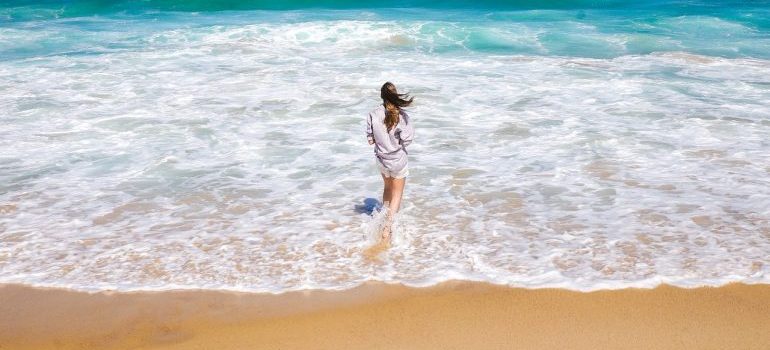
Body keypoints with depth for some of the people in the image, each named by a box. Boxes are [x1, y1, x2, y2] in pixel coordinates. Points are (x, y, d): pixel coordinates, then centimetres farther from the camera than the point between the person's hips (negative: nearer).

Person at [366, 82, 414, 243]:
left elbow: (370, 140, -8)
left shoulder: (373, 115, -12)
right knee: (397, 193, 11)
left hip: (381, 158, 3)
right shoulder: (401, 115, -18)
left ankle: (385, 216, 37)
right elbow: (406, 140, -18)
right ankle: (387, 225, 0)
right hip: (398, 159, -3)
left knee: (388, 187, 28)